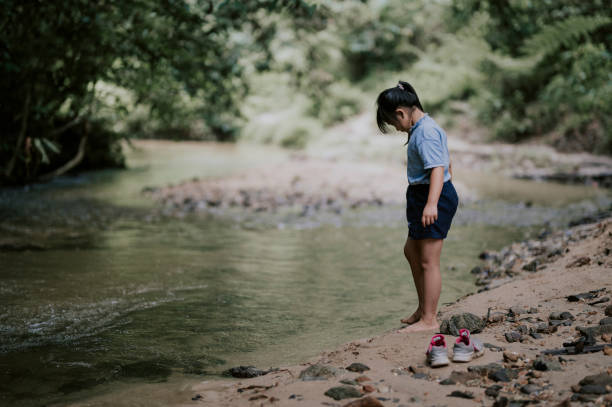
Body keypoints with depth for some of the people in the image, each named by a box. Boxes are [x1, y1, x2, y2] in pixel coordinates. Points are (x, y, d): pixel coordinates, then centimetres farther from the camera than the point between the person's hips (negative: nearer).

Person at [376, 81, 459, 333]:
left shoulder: (425, 132, -18)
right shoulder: (426, 128, 15)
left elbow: (438, 169, -28)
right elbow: (447, 164, 24)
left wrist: (432, 204, -37)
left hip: (434, 197, -11)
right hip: (422, 197, 11)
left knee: (428, 261, -6)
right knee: (411, 250, 21)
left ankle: (429, 320, 2)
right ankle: (423, 308, 31)